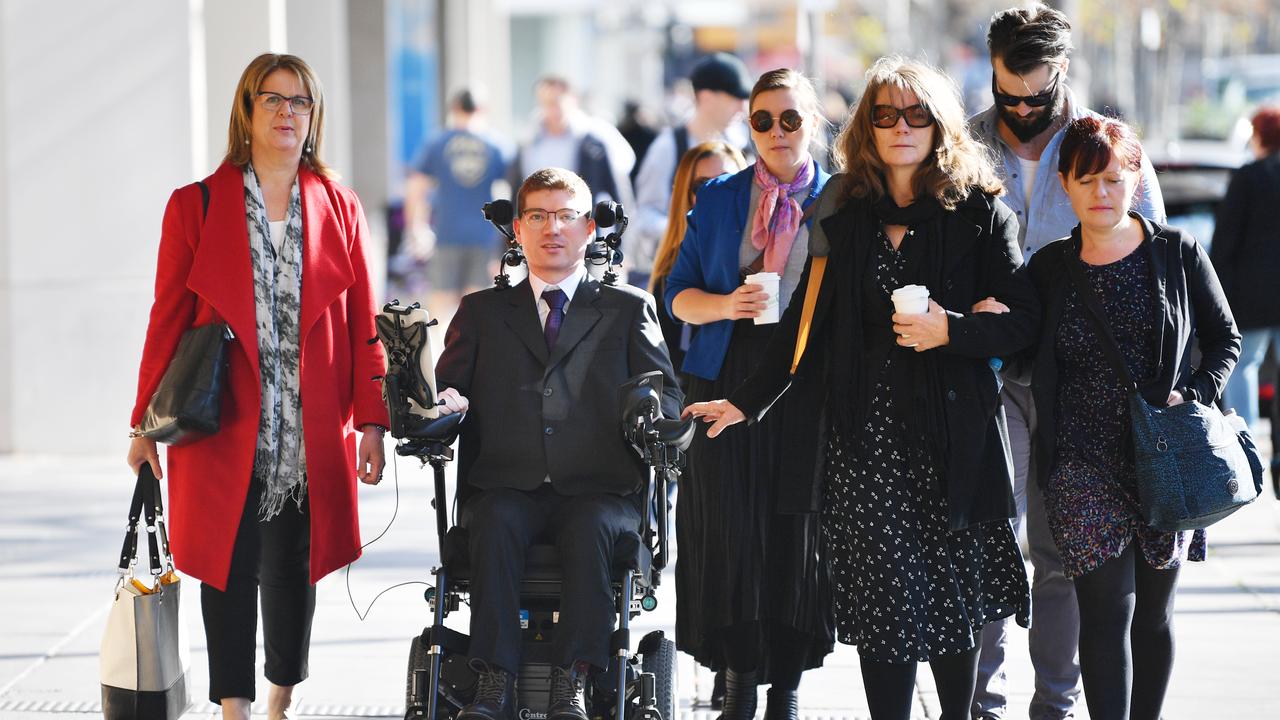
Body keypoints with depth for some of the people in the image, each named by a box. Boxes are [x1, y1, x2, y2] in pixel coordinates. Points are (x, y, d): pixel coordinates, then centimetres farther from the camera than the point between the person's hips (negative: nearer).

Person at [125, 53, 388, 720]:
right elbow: (168, 320, 2)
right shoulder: (195, 207, 2)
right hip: (225, 431, -2)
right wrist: (145, 424, 1)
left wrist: (371, 421, -1)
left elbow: (363, 325, 5)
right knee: (230, 569, -1)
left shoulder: (339, 209, 7)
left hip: (313, 435, 2)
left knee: (293, 569, 9)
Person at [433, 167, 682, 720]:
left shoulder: (628, 310, 18)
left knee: (592, 527, -35)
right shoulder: (482, 311, 22)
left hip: (597, 490, -1)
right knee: (496, 523, -33)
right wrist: (448, 405, -11)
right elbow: (449, 385, 14)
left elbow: (665, 393, 9)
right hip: (507, 486, 1)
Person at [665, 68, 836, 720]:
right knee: (728, 529, -3)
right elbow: (679, 294, 9)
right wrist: (727, 305, -10)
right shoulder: (718, 199, 10)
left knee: (798, 535, 0)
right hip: (728, 379, 1)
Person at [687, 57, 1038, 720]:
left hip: (946, 433, -2)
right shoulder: (845, 211, 12)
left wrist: (951, 330, -17)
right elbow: (807, 320, 16)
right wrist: (749, 401, 14)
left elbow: (1022, 319, -2)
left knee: (950, 596, 0)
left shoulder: (980, 212, 2)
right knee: (878, 598, -3)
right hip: (862, 434, 2)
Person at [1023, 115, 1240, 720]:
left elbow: (1224, 338, 8)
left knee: (1153, 611, 11)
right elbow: (1035, 365, 12)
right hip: (1085, 461, -1)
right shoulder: (1049, 269, 5)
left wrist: (1196, 396, -8)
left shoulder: (1177, 254, 2)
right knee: (1106, 610, -11)